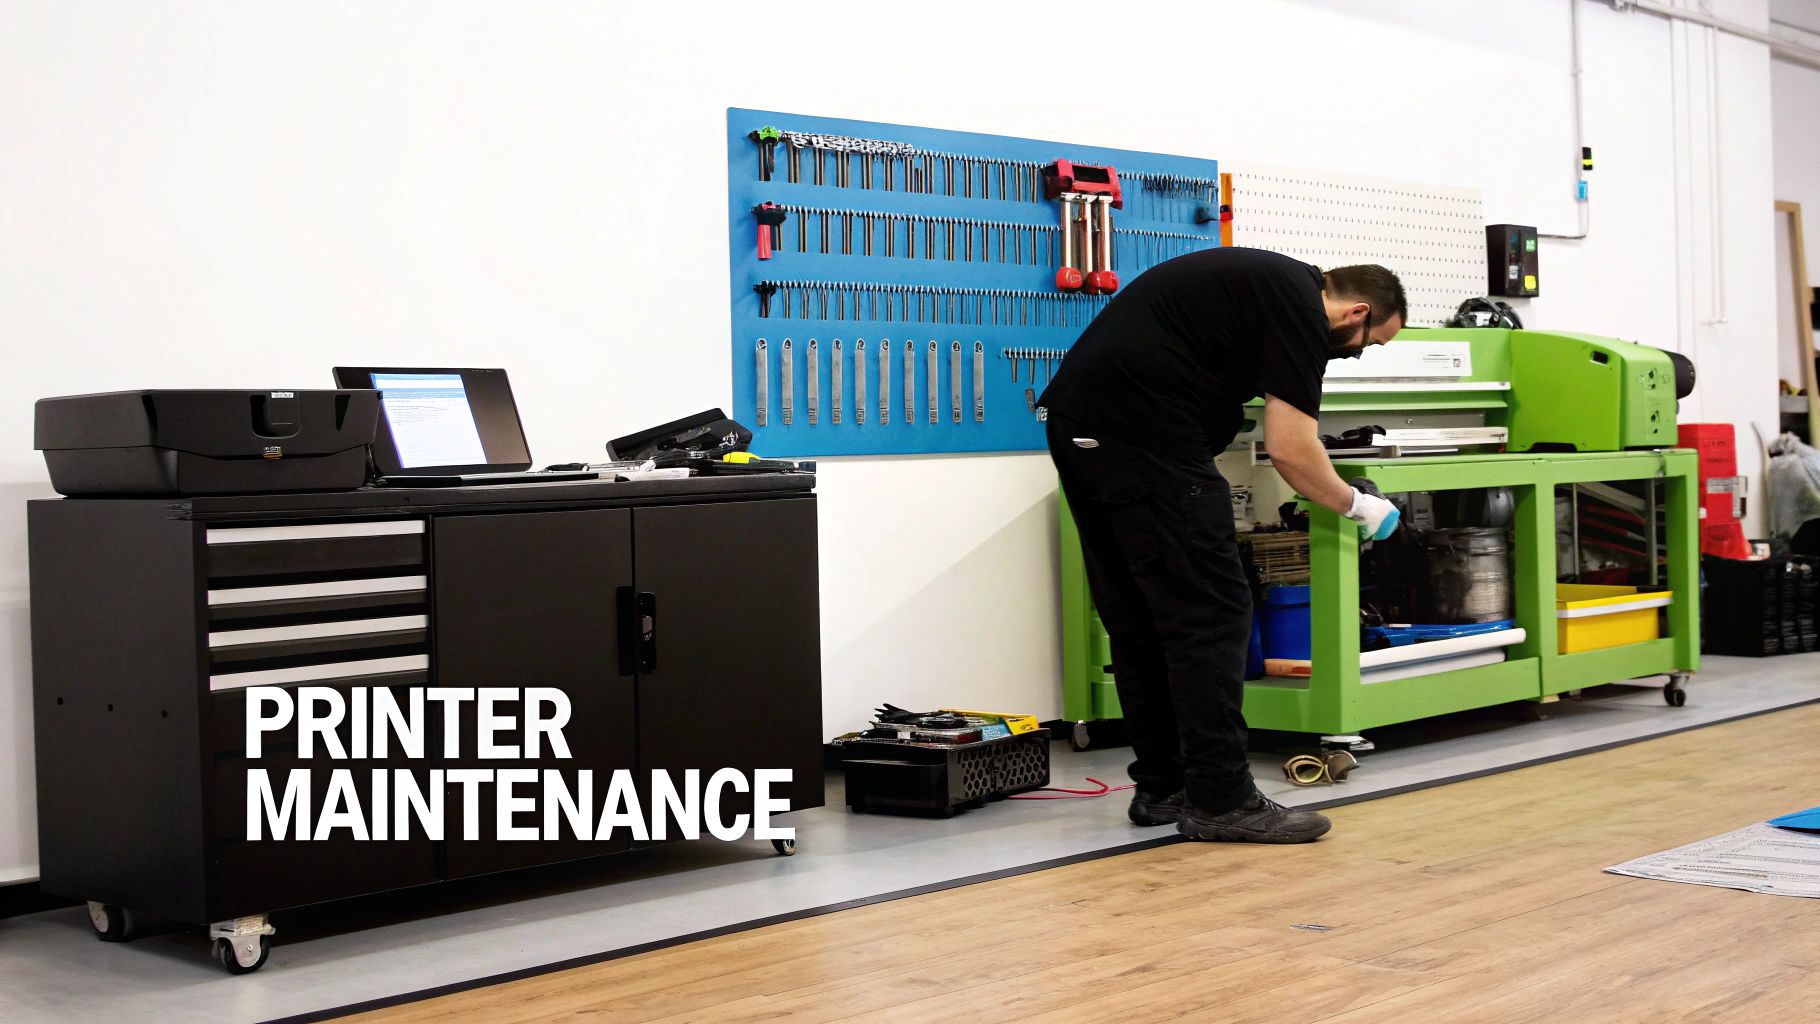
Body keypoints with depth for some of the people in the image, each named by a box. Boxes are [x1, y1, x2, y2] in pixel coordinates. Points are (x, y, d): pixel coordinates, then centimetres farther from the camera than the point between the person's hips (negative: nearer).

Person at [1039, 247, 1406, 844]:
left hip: (1079, 425, 10)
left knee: (1138, 617, 14)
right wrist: (1354, 505, 7)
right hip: (1142, 433, -10)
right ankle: (1220, 799, 0)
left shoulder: (1272, 283, 24)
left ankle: (1161, 787, 20)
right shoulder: (1300, 308, -5)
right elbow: (1290, 449, -10)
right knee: (1210, 613, -4)